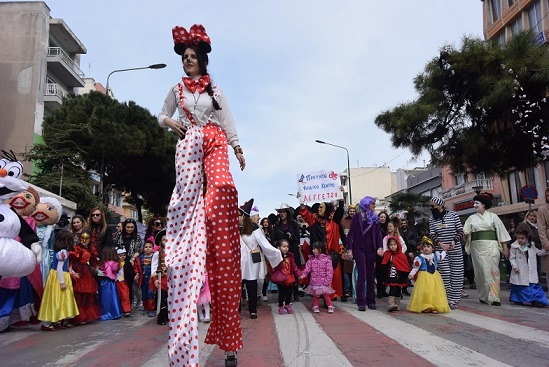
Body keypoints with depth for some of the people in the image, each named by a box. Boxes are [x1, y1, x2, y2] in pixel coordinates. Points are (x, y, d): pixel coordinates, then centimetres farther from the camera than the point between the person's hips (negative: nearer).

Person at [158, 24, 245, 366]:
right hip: (188, 144, 1)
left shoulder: (214, 88, 16)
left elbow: (227, 120, 13)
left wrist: (237, 147, 5)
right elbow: (162, 115, 23)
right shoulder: (177, 89, 18)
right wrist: (169, 122, 1)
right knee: (187, 199, -11)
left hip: (214, 142, -1)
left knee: (223, 187, -26)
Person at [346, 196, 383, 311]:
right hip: (359, 249, -4)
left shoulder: (375, 218, 10)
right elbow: (351, 233, -4)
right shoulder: (357, 217, -3)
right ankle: (361, 302, -2)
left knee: (370, 276, 8)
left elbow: (378, 233, 7)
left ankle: (371, 301, 17)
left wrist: (380, 247, -8)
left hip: (371, 250, 4)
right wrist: (349, 249, -11)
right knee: (362, 275, -7)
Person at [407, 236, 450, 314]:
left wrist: (444, 251, 31)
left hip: (434, 277, 4)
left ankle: (435, 307, 8)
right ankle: (425, 307, 1)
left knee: (435, 291, 3)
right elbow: (415, 267, -7)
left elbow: (441, 257, 27)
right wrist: (411, 274, -10)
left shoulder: (435, 255, 4)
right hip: (424, 277, -4)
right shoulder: (420, 258, -10)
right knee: (424, 292, -7)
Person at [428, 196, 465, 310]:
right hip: (440, 250, 1)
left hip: (455, 249, -1)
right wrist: (440, 243, -15)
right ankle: (447, 299, 3)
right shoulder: (432, 219, 5)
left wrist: (454, 241, -16)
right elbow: (432, 235, 2)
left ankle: (455, 300, 9)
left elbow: (461, 231, 0)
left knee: (456, 275, 1)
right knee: (444, 275, -5)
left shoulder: (452, 214, -1)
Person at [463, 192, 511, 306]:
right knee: (481, 271, 2)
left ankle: (493, 297, -2)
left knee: (493, 271, -4)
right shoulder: (472, 218, 10)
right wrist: (465, 234, -17)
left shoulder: (492, 216, 5)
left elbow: (501, 232, 5)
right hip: (477, 247, 2)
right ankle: (484, 296, 13)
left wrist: (505, 248, 1)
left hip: (491, 246, -2)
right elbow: (466, 232, 7)